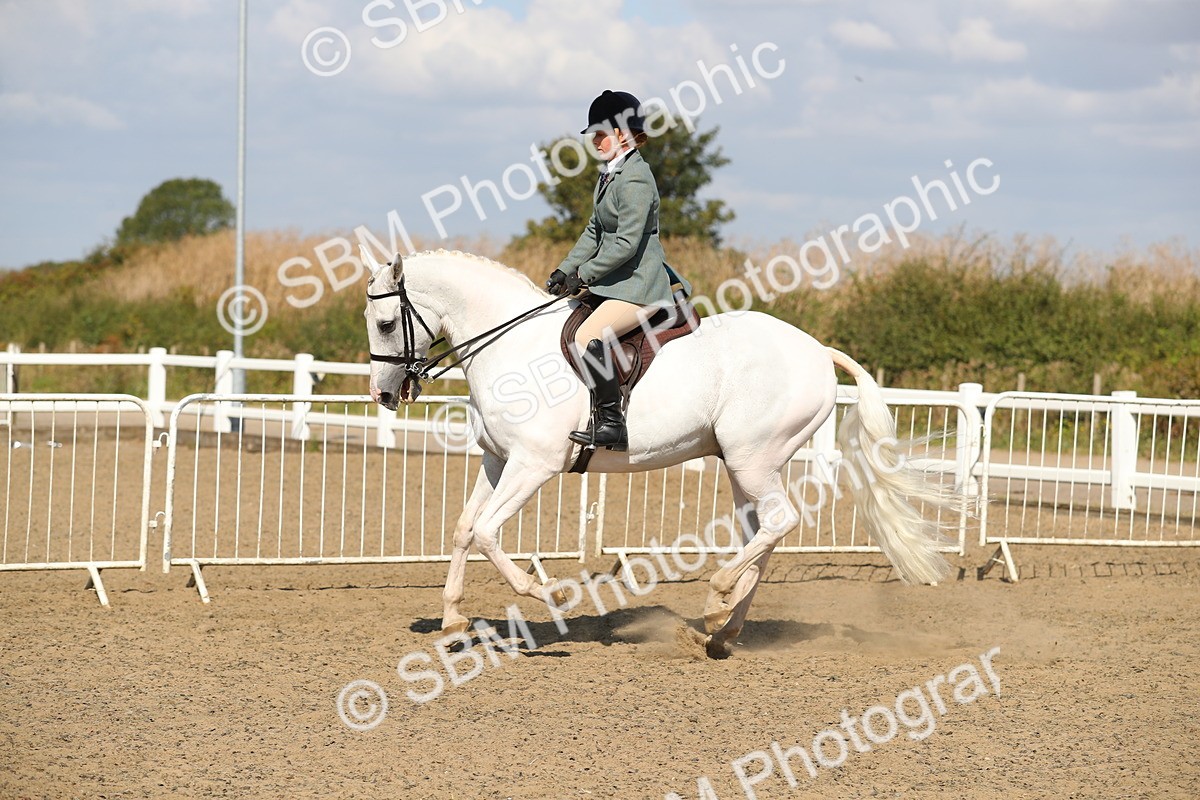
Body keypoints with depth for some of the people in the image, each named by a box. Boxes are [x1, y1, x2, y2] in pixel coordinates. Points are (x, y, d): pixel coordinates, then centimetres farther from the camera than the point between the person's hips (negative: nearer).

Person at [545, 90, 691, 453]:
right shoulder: (610, 174, 14)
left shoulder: (635, 180, -17)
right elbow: (595, 231, 19)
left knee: (588, 337, -28)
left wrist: (582, 276, -19)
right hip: (614, 282, 11)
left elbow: (626, 243, -22)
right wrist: (565, 270, 7)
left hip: (637, 284, -11)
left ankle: (610, 425, -25)